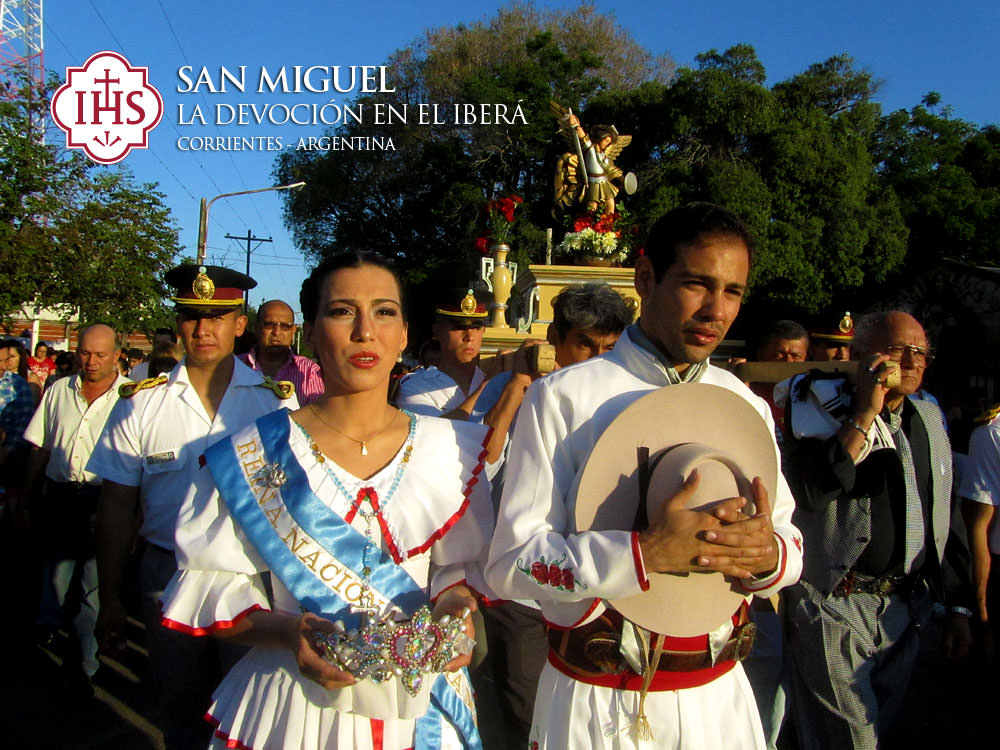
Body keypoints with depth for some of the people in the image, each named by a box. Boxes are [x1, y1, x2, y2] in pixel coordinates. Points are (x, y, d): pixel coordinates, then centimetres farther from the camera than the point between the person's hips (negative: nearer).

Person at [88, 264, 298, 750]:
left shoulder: (275, 401, -3)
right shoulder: (140, 403, 0)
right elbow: (116, 506, 4)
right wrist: (109, 599, 5)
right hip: (168, 577, 2)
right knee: (180, 710, 17)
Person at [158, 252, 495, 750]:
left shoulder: (449, 450, -3)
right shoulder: (255, 457, -8)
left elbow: (462, 564, 5)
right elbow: (213, 584, -5)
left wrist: (452, 599, -16)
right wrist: (285, 630, -22)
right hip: (294, 706, -1)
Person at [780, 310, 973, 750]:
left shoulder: (929, 419, 11)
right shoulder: (825, 411, -10)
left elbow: (943, 520, 17)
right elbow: (813, 492, -28)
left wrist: (959, 607, 16)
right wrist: (865, 413, -23)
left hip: (907, 610, 7)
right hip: (837, 607, -6)